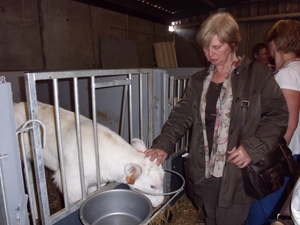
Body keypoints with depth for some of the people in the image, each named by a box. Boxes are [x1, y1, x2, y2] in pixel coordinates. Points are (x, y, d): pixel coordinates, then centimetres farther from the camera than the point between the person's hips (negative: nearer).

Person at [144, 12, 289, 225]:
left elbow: (278, 115, -4)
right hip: (203, 173, 4)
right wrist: (164, 144, -10)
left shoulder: (257, 74, -3)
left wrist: (253, 147, -17)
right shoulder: (198, 81, 10)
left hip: (237, 175, -4)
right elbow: (182, 115, 4)